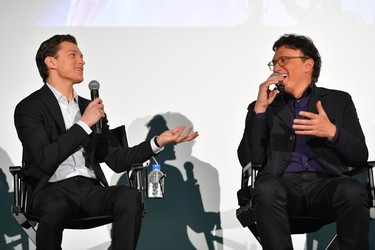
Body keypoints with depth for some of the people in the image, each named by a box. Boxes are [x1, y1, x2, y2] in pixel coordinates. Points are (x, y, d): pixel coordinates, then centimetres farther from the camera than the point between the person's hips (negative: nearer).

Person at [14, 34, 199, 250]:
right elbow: (46, 159, -11)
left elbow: (117, 160, 16)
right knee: (55, 208, -39)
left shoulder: (90, 107, 22)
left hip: (91, 189, 4)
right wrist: (84, 124, -9)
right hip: (53, 189, -4)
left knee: (130, 196, -28)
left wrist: (158, 142, 5)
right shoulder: (29, 108, 4)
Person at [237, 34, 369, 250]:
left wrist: (332, 132, -11)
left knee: (353, 190, -34)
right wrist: (259, 109, 0)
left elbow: (360, 156, 9)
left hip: (326, 183, 0)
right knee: (266, 188, -35)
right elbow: (249, 160, 7)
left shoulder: (339, 100, 19)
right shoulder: (264, 107, 21)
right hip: (283, 184, 0)